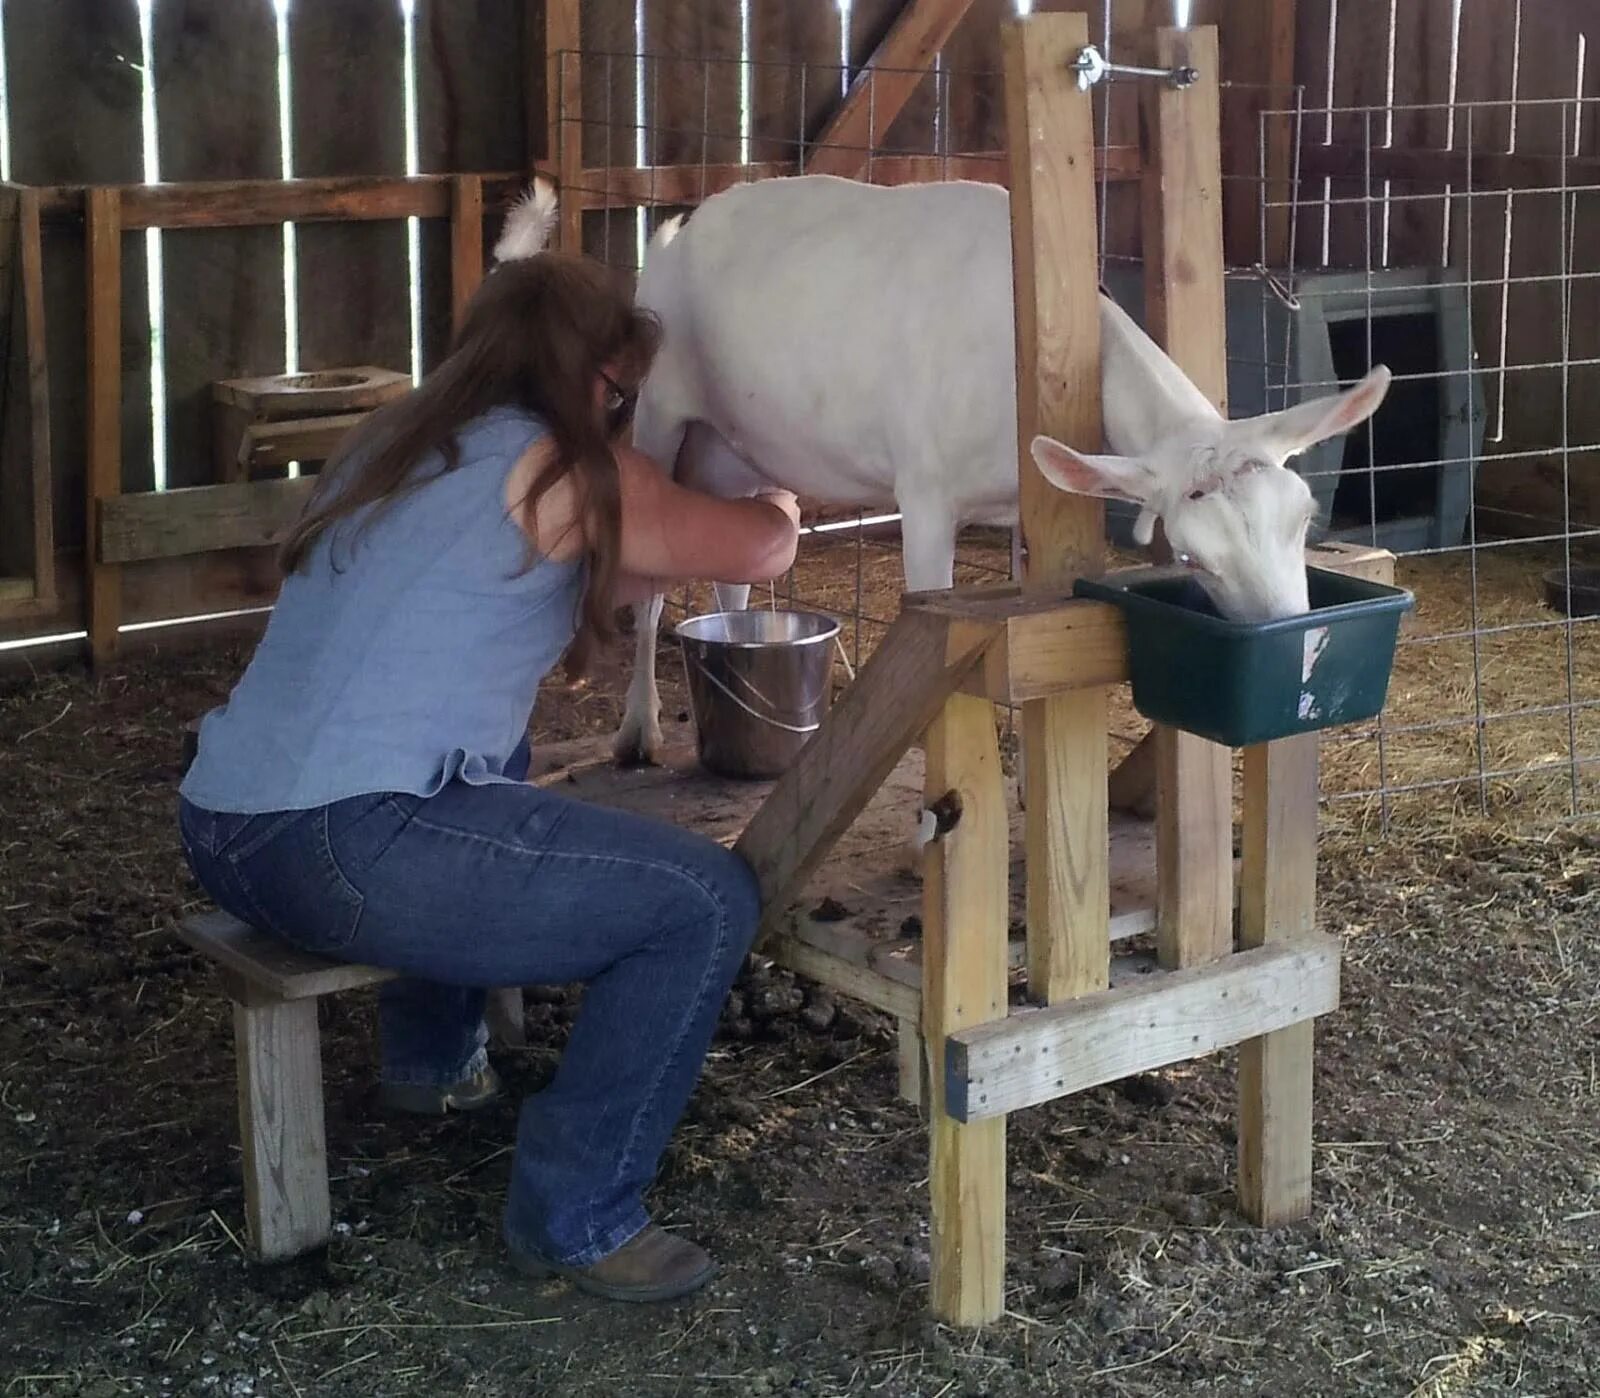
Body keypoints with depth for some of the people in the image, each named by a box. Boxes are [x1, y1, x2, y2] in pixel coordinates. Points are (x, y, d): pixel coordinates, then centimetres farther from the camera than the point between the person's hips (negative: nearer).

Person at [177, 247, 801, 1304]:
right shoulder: (561, 470, -4)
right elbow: (762, 550, 4)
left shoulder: (395, 445, 19)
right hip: (336, 853, -10)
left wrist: (661, 563, 35)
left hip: (221, 827, 10)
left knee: (492, 744, 38)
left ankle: (434, 1054, 45)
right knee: (709, 901, -6)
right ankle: (575, 1217, 2)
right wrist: (777, 509, 26)